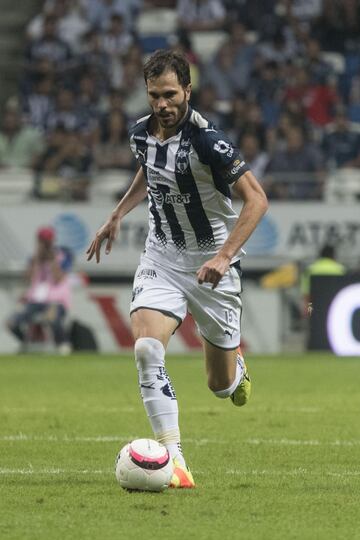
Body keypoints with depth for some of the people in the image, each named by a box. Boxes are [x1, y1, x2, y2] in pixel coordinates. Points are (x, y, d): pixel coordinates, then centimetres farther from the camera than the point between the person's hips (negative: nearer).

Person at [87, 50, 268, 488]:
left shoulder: (205, 139, -22)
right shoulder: (141, 133, -2)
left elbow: (256, 199, -23)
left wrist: (224, 256, -32)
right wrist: (117, 216, 20)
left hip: (210, 263, -4)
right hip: (161, 257, 4)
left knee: (223, 386, 6)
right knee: (146, 348, -23)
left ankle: (237, 367, 47)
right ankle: (174, 464, -24)